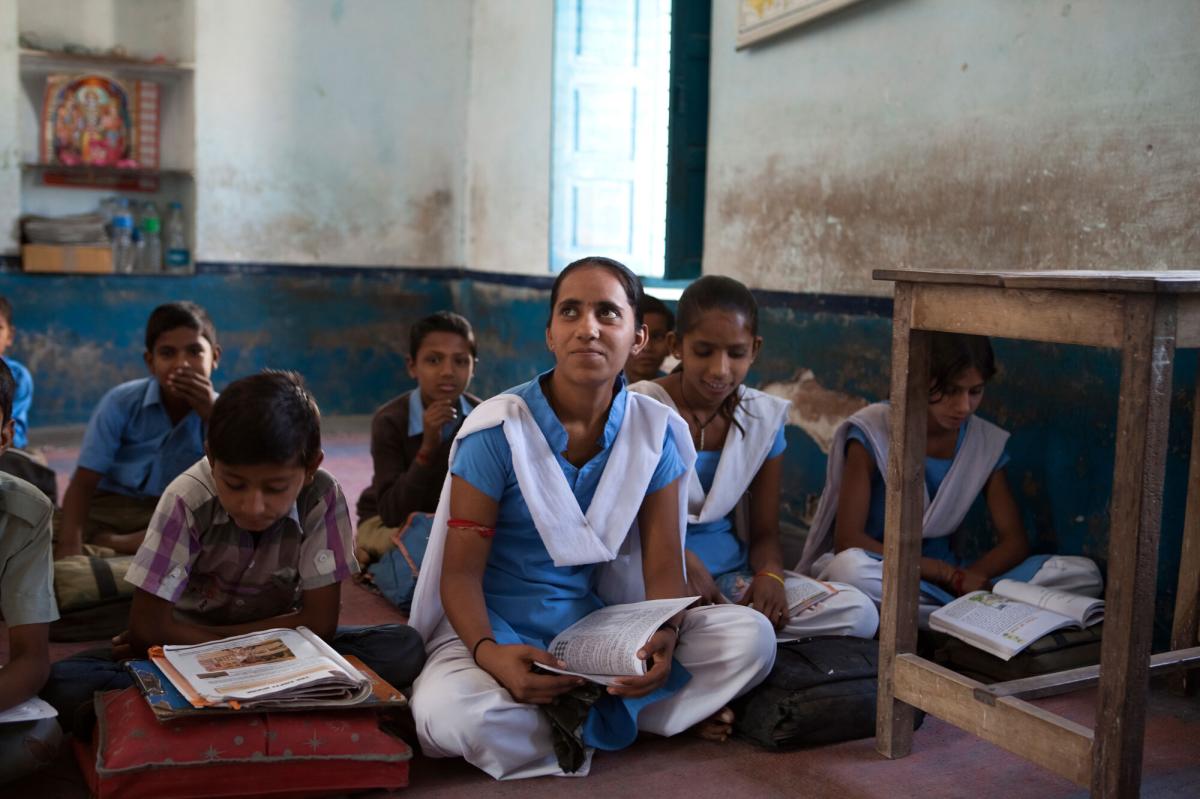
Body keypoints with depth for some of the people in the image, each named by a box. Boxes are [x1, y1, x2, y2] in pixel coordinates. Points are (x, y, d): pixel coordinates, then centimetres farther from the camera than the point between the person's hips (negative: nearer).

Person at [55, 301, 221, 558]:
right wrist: (70, 545, -32)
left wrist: (211, 415, -23)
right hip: (107, 507, -1)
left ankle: (110, 543, -23)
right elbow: (83, 482, -14)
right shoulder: (121, 402, -9)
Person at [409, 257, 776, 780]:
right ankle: (612, 714, -11)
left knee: (751, 635, -15)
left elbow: (664, 565, -3)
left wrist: (665, 633, -26)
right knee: (447, 715, -36)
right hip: (496, 629, -3)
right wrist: (489, 653, -33)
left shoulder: (655, 433, -2)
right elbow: (461, 571, -12)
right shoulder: (498, 432, -13)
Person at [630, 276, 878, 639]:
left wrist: (770, 574, -15)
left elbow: (765, 531, 9)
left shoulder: (763, 418, 5)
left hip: (730, 571, 6)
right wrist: (684, 561, -24)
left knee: (858, 613, -18)